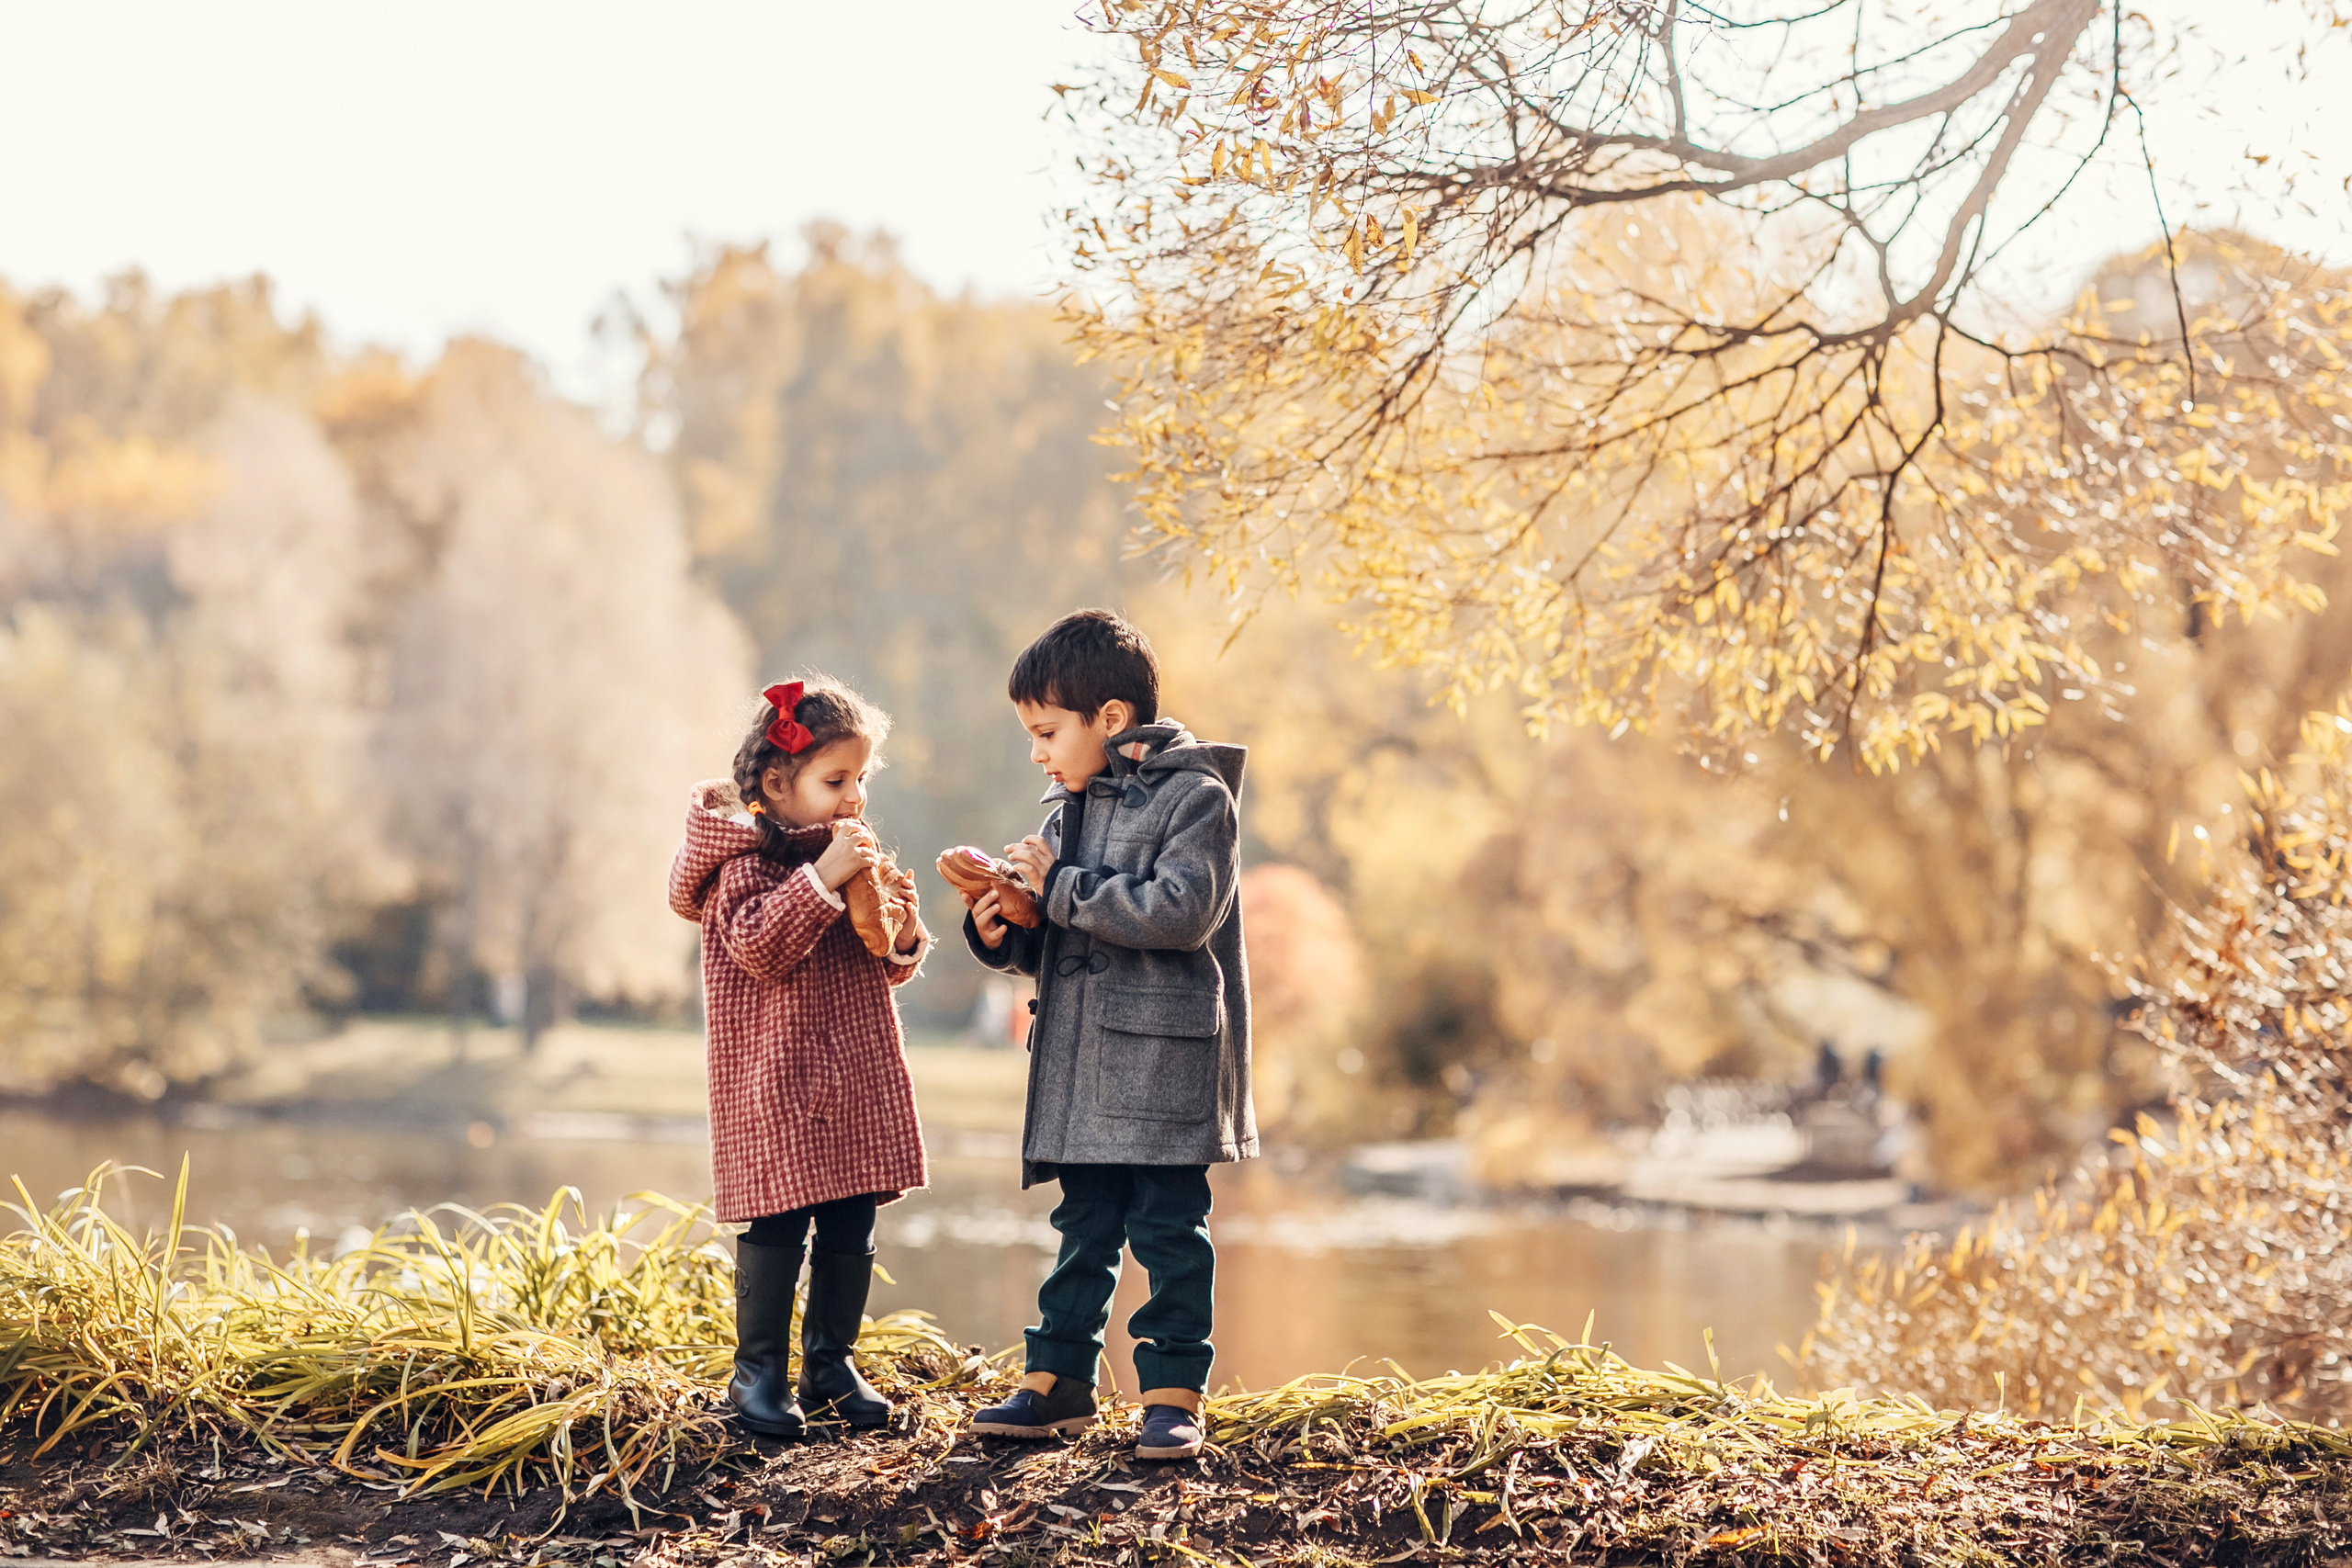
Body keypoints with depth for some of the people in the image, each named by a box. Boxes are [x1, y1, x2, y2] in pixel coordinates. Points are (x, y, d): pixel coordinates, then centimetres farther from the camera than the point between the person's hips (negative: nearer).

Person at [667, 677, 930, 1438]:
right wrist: (821, 880, -27)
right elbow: (761, 950, -22)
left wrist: (902, 931, -5)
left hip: (859, 1075, 7)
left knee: (851, 1230, 8)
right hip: (779, 1077, -7)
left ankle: (831, 1362, 21)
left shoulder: (853, 851, 13)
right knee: (777, 1227, -6)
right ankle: (759, 1371, 5)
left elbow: (887, 970, 17)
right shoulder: (748, 860, -8)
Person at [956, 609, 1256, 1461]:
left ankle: (1174, 1391, 5)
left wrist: (1060, 886, -18)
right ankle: (1059, 1381, 17)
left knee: (1167, 1231, -1)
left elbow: (1179, 911, -22)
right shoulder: (1069, 809, 15)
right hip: (1081, 1065, 7)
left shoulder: (1195, 797, -8)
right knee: (1083, 1230, 12)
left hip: (1164, 1062, -7)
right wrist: (1003, 933, -3)